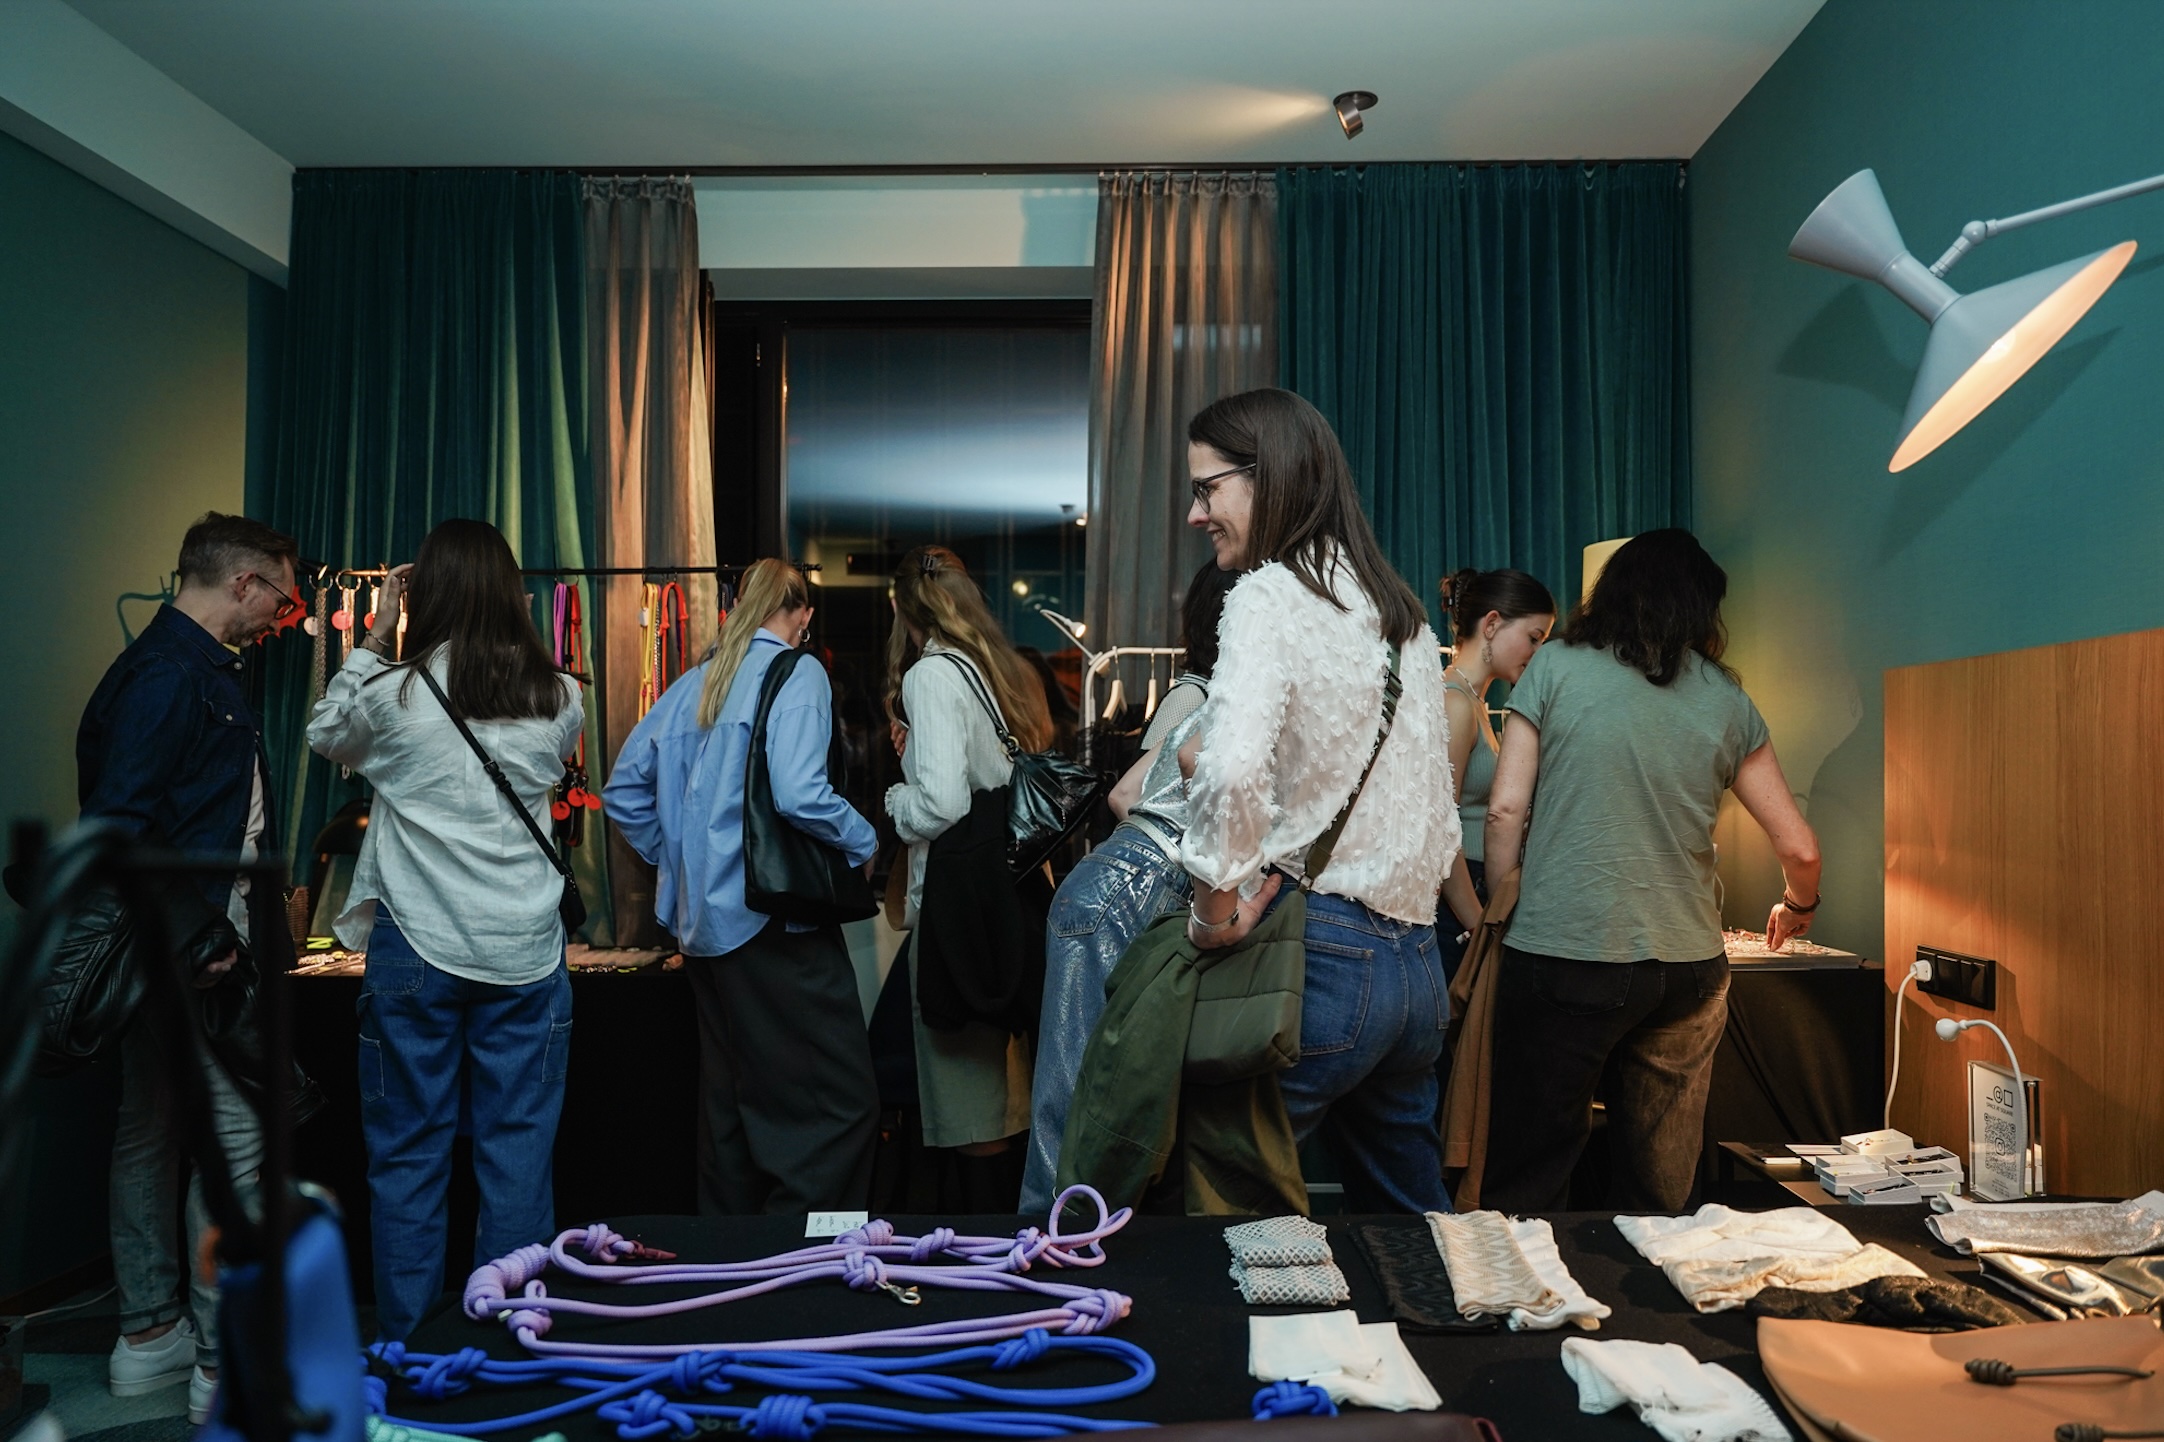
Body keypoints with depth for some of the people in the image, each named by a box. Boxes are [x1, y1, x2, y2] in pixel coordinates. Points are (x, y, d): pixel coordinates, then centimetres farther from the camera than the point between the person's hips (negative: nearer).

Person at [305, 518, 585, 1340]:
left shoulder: (392, 696, -7)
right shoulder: (558, 700, -3)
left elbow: (324, 735, 14)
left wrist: (374, 640, 16)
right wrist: (513, 637, 18)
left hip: (417, 950, -1)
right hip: (525, 954, 1)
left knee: (407, 1157, 11)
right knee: (518, 1156, 9)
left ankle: (408, 1346, 21)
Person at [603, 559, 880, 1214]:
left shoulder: (693, 684, 14)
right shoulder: (797, 674, -7)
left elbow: (623, 791, 15)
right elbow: (799, 792, -22)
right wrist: (865, 841, -7)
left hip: (700, 917, 8)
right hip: (773, 915, -8)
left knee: (729, 1099, 18)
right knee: (840, 1100, -3)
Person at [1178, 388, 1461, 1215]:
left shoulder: (1269, 596, -11)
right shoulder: (1400, 612, 14)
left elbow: (1232, 767, -28)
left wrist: (1217, 910, -16)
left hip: (1317, 956, -9)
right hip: (1415, 965, 9)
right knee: (1413, 1214, 22)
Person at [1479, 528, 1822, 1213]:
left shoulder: (1557, 667, 1)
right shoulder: (1727, 701, 8)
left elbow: (1505, 808, -5)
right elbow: (1799, 848, 11)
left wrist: (1501, 913, 7)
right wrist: (1796, 908, 31)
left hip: (1562, 957, -3)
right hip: (1687, 966, 3)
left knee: (1528, 1182, 6)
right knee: (1662, 1193, 14)